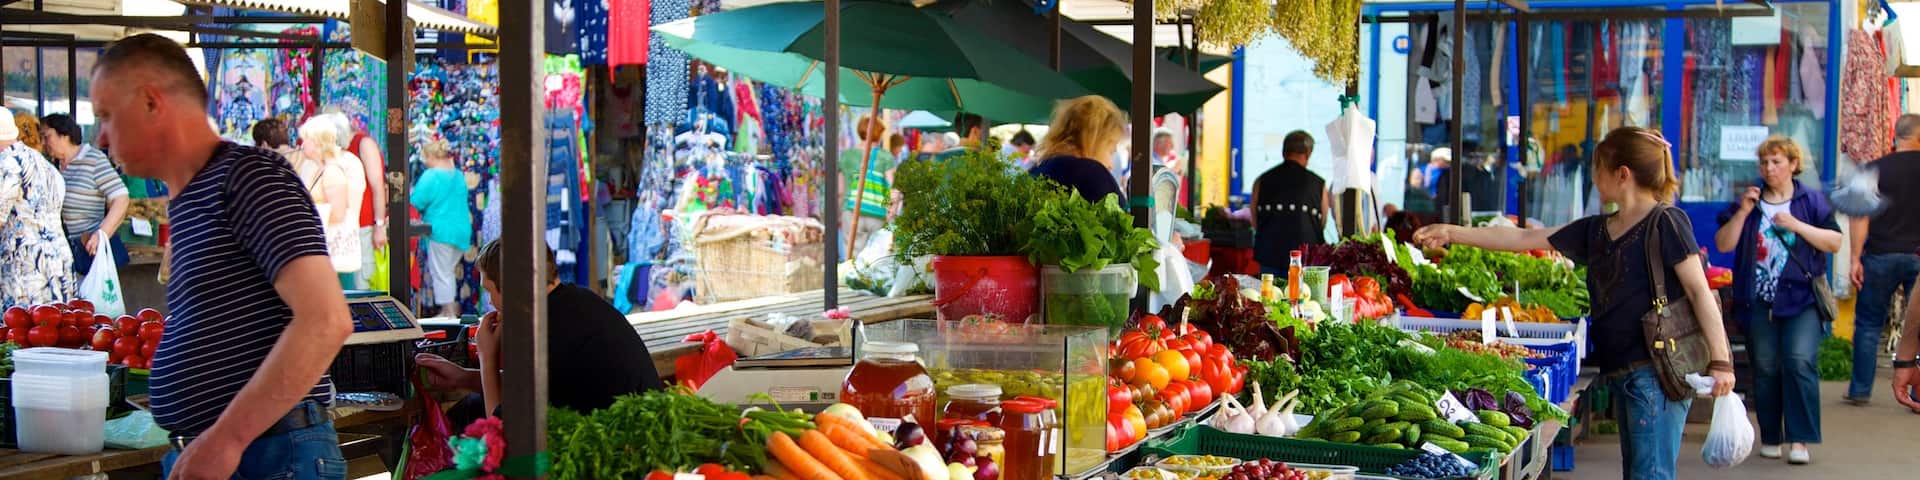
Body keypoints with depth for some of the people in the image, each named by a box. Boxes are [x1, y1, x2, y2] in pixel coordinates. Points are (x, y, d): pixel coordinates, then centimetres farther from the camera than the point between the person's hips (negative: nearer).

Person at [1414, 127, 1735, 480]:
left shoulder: (1665, 223, -7)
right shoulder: (1595, 231, 15)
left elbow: (1700, 292, -10)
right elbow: (1523, 239, 17)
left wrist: (1720, 361, -16)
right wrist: (1452, 234, 16)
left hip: (1656, 371, -8)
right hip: (1623, 372, 8)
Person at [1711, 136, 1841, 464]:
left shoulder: (1811, 201, 5)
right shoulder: (1749, 201, 11)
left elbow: (1836, 242, -2)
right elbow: (1723, 244, 3)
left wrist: (1797, 226, -12)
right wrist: (1743, 212, -9)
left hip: (1801, 300, -2)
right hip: (1759, 301, 3)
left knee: (1799, 362, -14)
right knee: (1765, 369, 6)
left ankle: (1801, 440, -10)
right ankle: (1770, 438, 16)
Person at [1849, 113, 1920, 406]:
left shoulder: (1875, 169, -2)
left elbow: (1861, 216, -5)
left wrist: (1855, 258, -4)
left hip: (1881, 256, 0)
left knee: (1869, 324, 8)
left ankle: (1860, 390, 9)